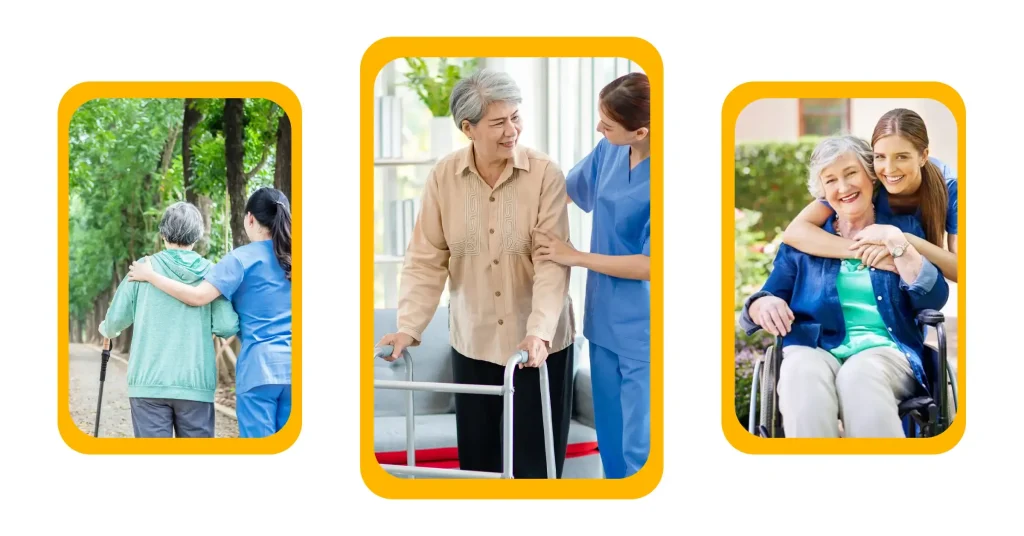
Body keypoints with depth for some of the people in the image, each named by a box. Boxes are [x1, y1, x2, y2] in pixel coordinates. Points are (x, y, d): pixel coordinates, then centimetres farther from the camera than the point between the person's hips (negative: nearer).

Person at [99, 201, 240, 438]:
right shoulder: (210, 272, 2)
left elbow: (117, 317, 3)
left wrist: (107, 330, 27)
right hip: (196, 384, 1)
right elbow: (226, 327, -5)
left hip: (149, 382, -1)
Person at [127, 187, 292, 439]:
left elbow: (198, 296, -12)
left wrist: (150, 275, -4)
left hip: (260, 367, -4)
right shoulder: (290, 258, 10)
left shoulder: (243, 258, -5)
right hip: (290, 368, 4)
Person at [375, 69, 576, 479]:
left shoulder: (545, 175, -12)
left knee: (533, 460, 1)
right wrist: (409, 327, -13)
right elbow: (426, 260, -3)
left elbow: (552, 262, -17)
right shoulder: (443, 178, -4)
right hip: (473, 342, 3)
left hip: (538, 343, -2)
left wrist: (539, 332, -28)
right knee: (478, 459, 8)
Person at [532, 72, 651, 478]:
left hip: (642, 331, -7)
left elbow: (651, 265, -21)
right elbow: (567, 190, 18)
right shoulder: (609, 151, -1)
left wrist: (576, 257, -13)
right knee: (610, 439, 17)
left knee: (639, 450, -4)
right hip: (605, 320, 8)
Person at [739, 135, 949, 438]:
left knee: (860, 374, -38)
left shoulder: (903, 227, 17)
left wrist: (896, 243, -5)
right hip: (814, 350, 1)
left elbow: (933, 300, 3)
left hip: (885, 351, -1)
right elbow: (768, 299, 15)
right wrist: (763, 305, -10)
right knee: (803, 372, -37)